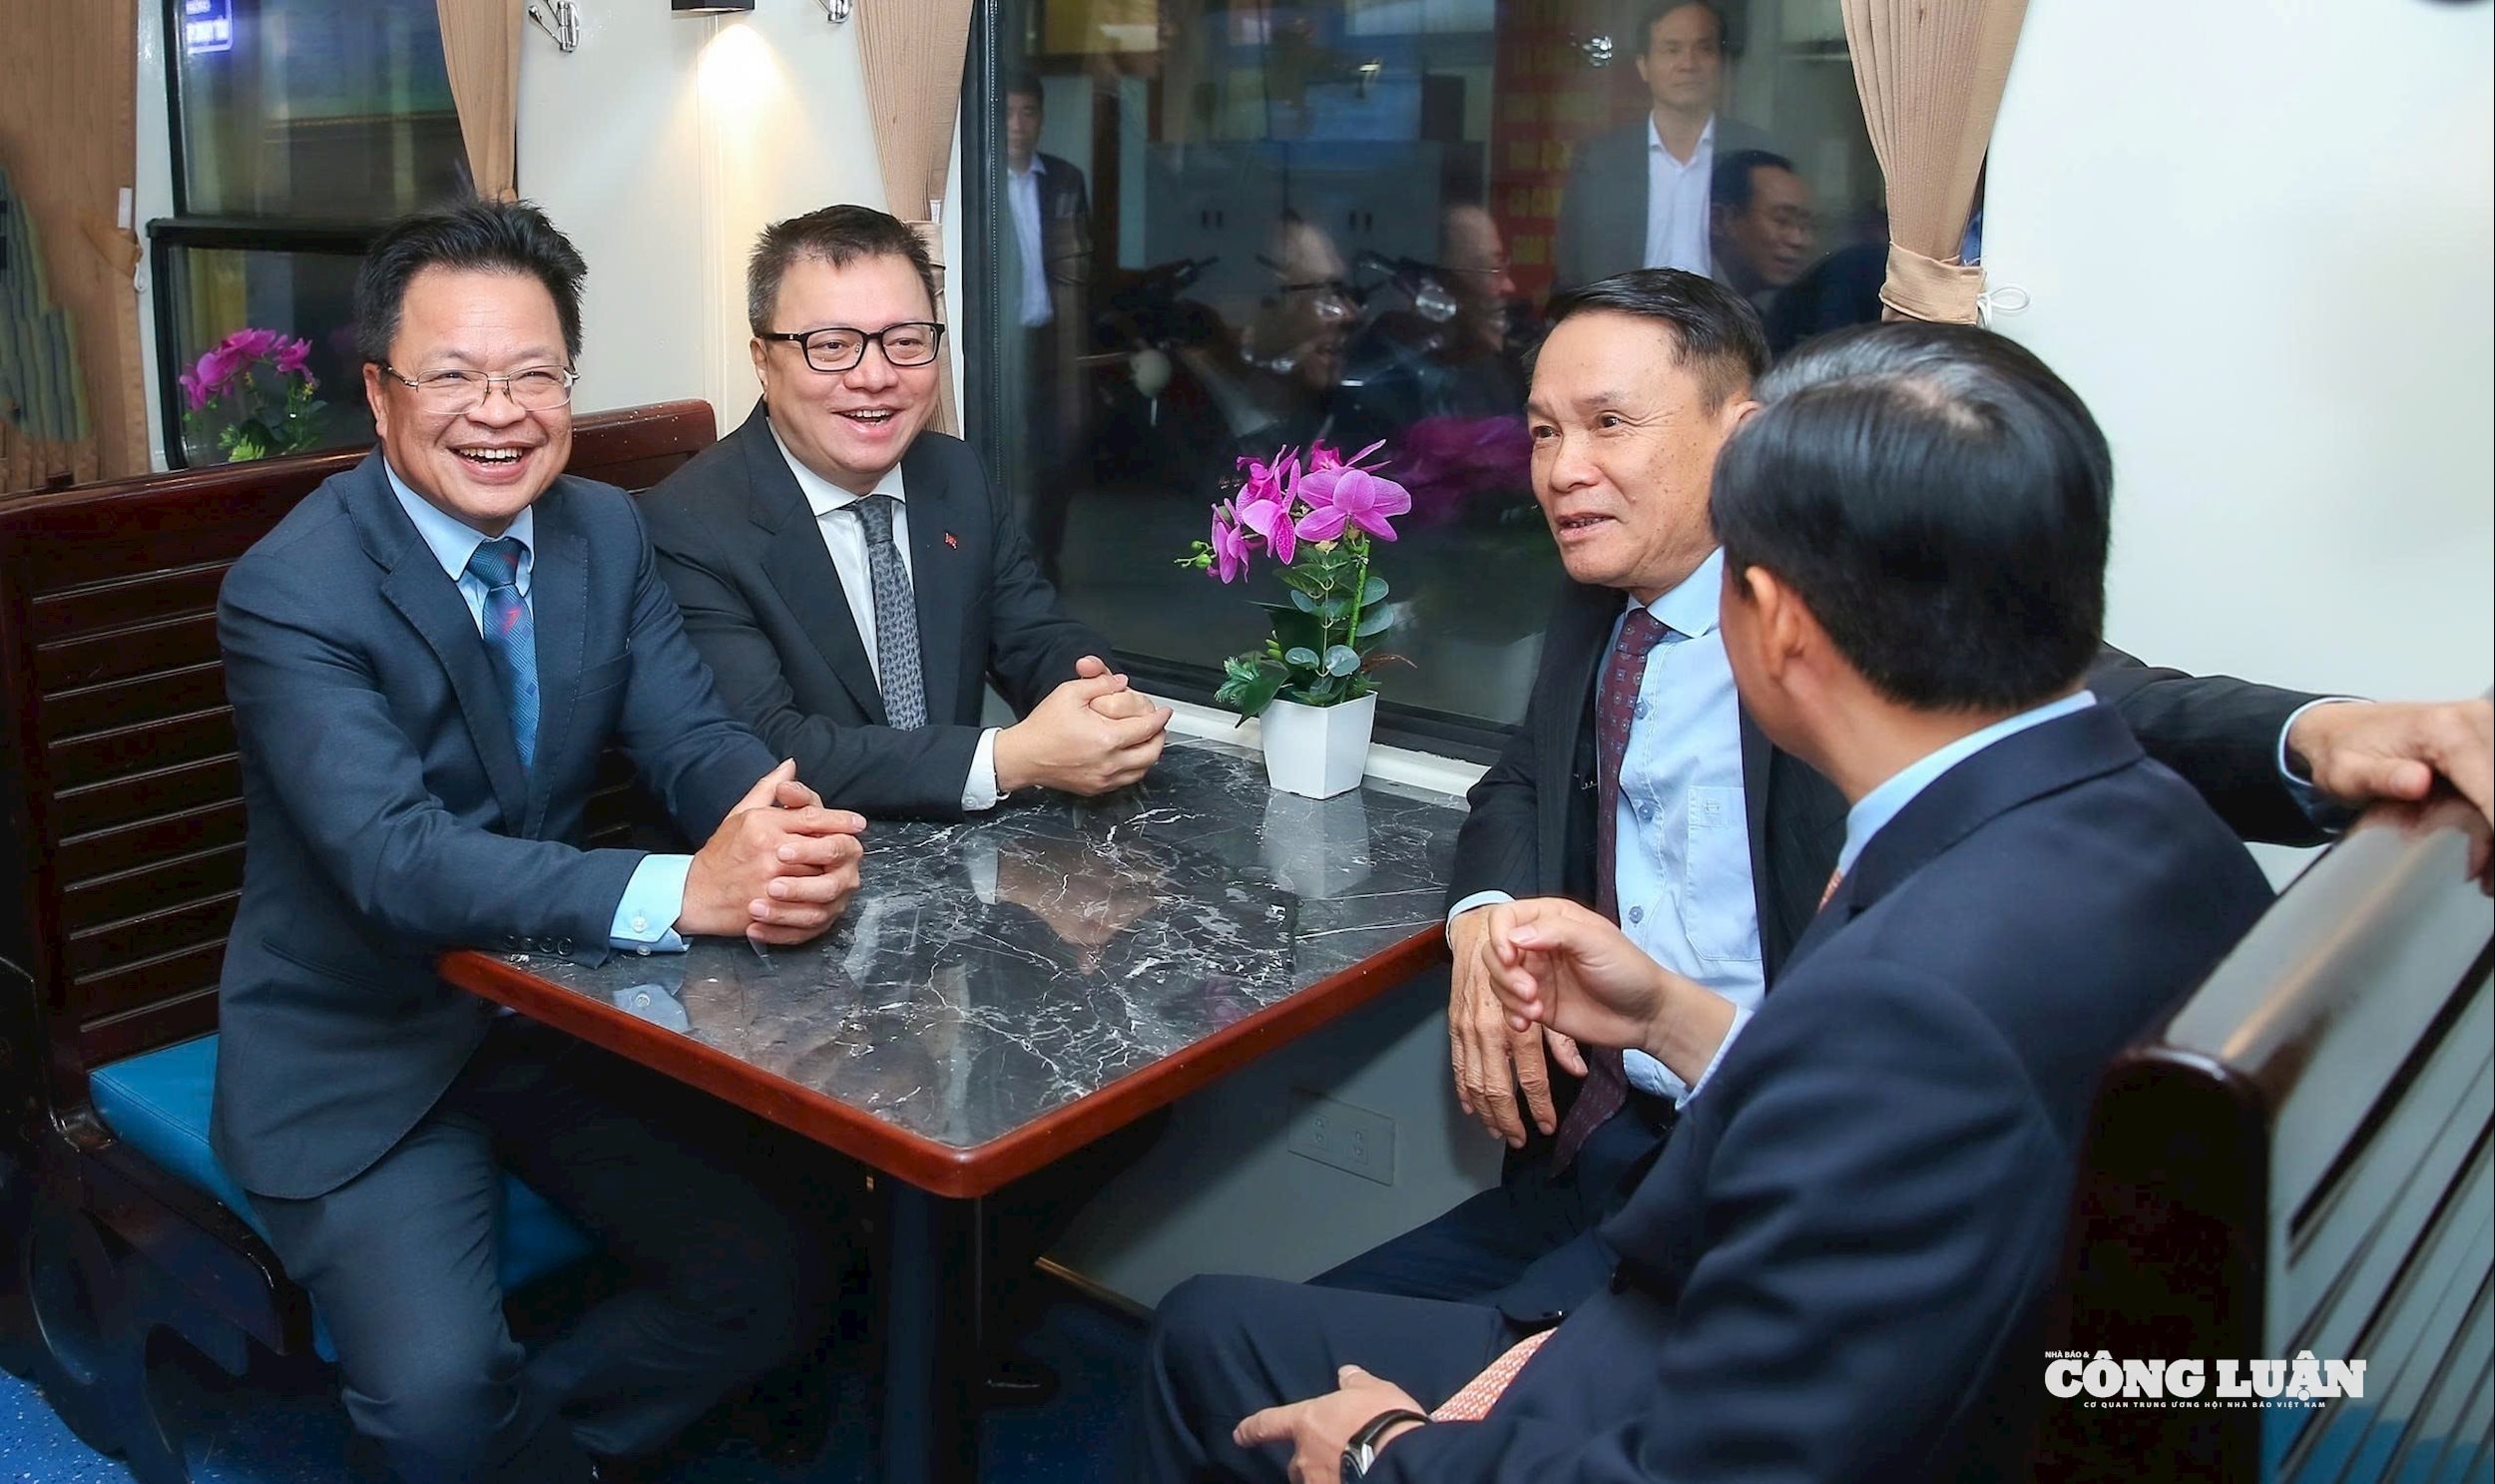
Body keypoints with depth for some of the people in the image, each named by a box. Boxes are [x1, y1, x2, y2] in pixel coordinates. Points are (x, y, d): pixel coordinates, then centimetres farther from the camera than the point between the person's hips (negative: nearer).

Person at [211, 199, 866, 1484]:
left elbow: (693, 738, -7)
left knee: (779, 1277, -5)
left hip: (566, 1009, 5)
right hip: (363, 1052, -5)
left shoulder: (605, 532, -1)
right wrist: (684, 892, -45)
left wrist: (780, 825, -33)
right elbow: (393, 858, -32)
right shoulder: (290, 590, -20)